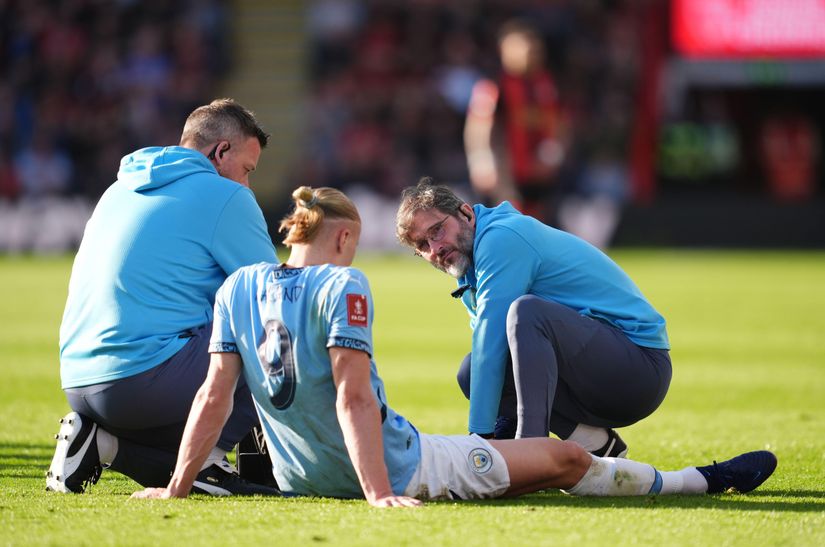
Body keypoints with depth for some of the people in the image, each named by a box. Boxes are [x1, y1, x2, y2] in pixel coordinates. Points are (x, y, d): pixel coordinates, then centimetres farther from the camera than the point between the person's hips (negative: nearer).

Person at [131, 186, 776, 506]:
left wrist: (178, 487, 0)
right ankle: (703, 480, 24)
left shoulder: (239, 287, 1)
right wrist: (380, 496, -28)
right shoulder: (342, 286, -17)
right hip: (394, 468, -7)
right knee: (568, 458, 8)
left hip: (302, 480, 7)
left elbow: (215, 394, -4)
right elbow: (353, 397, -25)